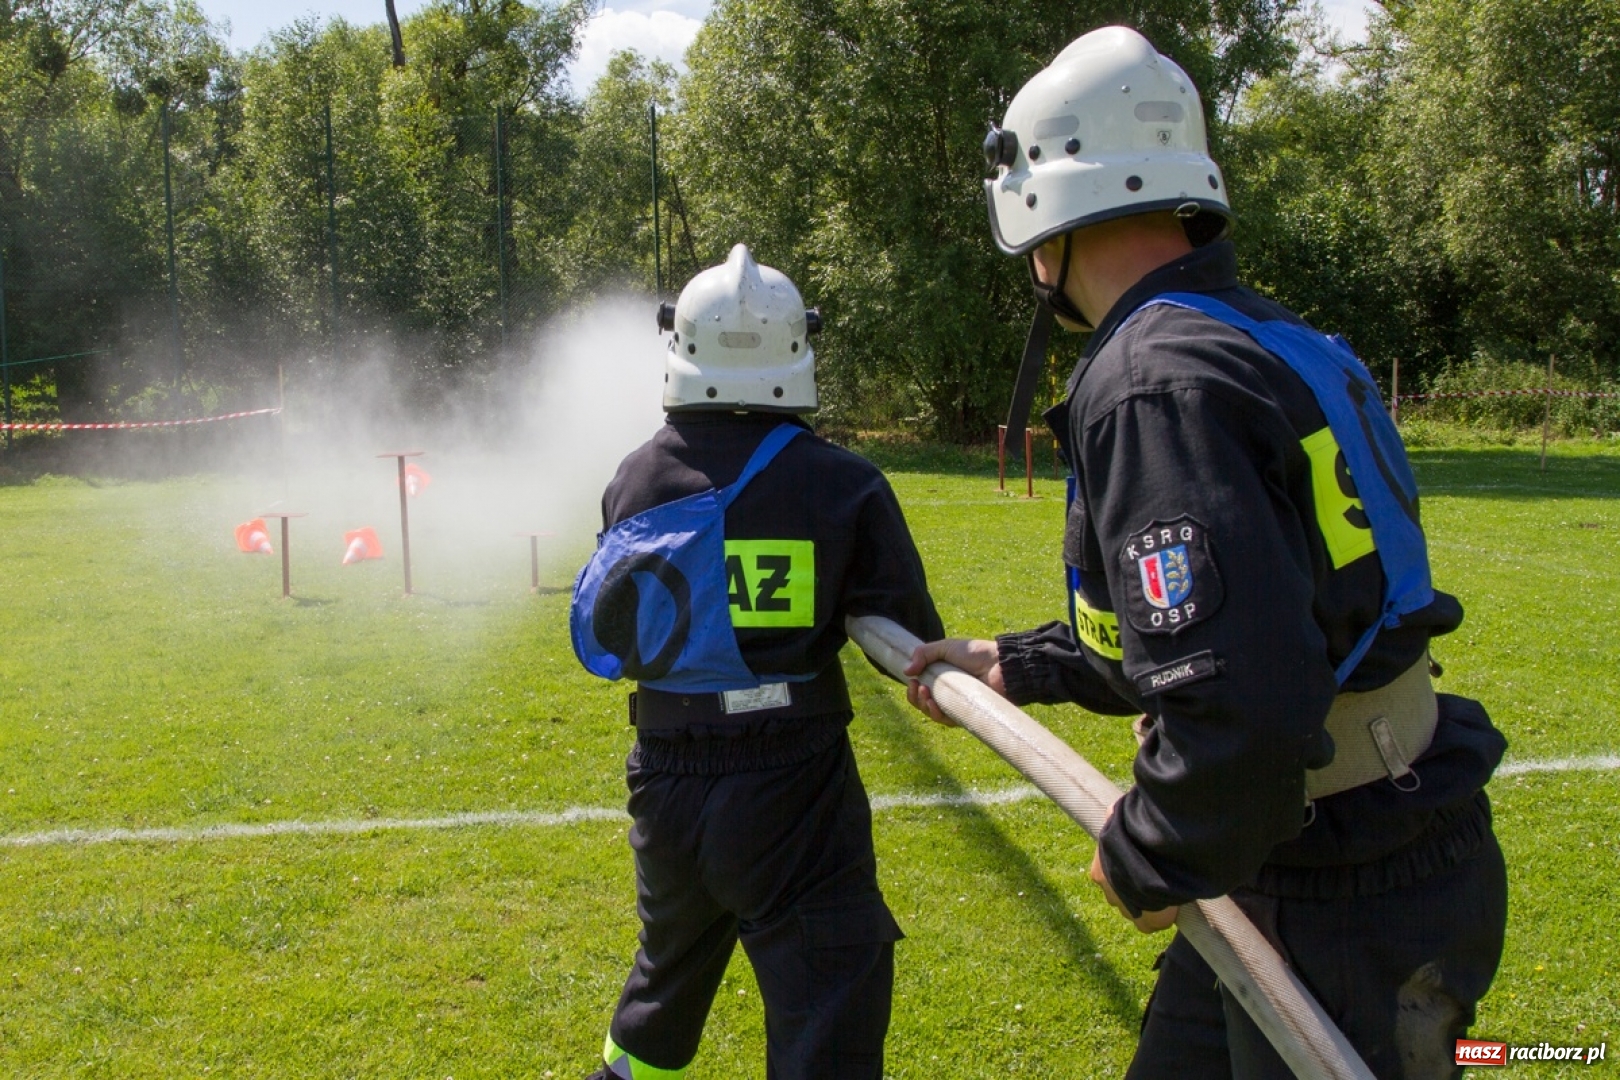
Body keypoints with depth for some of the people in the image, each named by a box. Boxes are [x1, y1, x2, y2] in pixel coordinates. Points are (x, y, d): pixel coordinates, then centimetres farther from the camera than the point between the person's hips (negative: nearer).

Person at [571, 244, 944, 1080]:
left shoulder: (636, 482, -1)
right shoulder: (843, 486, -12)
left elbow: (609, 637, 10)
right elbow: (915, 645, -10)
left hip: (666, 784, 5)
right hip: (792, 790, -5)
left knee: (670, 963, 30)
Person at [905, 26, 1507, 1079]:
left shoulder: (1155, 384, -25)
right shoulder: (1263, 340, 8)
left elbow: (1242, 707, -34)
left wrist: (1148, 861, -16)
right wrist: (1017, 667, 26)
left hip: (1347, 909, -10)